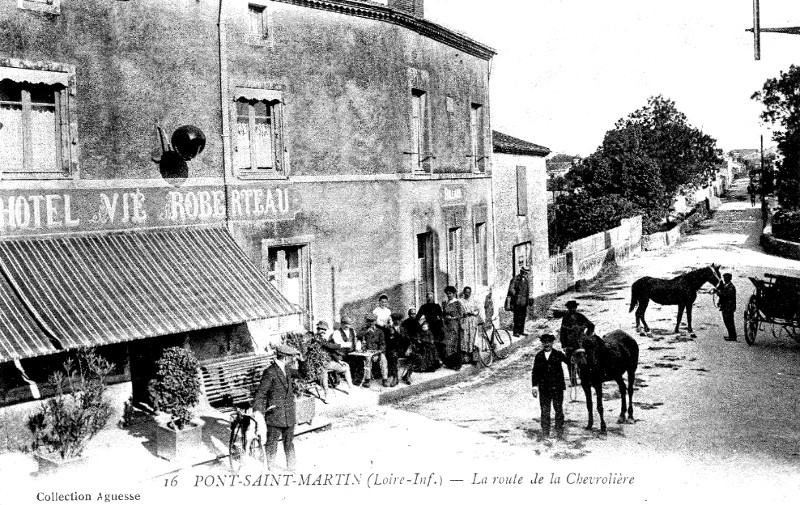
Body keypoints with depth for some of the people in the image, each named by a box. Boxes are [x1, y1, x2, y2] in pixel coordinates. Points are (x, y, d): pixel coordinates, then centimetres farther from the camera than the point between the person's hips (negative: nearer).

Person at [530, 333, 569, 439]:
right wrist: (534, 386, 3)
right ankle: (545, 433, 11)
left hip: (557, 388, -2)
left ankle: (559, 432, 11)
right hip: (543, 389, 2)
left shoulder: (558, 354, 1)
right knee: (545, 411, 5)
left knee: (558, 410, 3)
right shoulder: (539, 356, 7)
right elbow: (535, 372, 9)